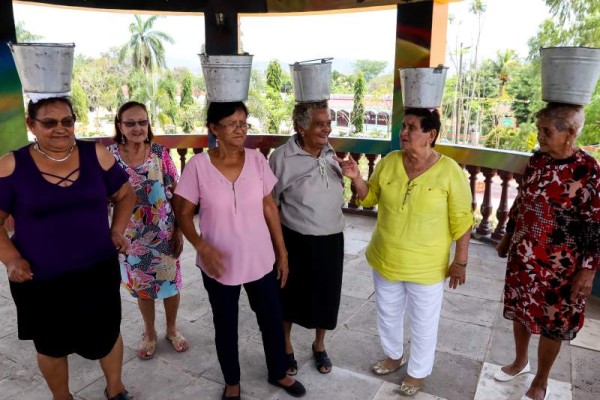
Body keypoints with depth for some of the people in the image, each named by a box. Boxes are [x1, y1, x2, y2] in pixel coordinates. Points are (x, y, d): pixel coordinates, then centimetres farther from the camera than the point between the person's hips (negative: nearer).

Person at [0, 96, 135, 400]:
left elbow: (125, 194, 7)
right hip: (40, 280, -1)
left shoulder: (96, 155, -5)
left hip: (98, 272, 1)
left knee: (107, 334, 17)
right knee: (52, 345, 19)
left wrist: (117, 231, -4)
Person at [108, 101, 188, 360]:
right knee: (141, 286, 16)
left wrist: (179, 231, -6)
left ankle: (172, 329, 37)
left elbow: (177, 194, -4)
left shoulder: (160, 153, -7)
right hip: (131, 237, 1)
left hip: (164, 234, 0)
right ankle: (149, 334, 37)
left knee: (170, 283, 13)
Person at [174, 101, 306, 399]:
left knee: (272, 320, 16)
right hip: (220, 265, -2)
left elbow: (269, 208, 1)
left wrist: (282, 253, 4)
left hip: (260, 260, 2)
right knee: (225, 326, 17)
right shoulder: (198, 165, -13)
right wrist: (201, 247, -22)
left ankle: (278, 373, 44)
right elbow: (183, 213, -5)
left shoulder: (256, 160, -6)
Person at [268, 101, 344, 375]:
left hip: (331, 240, 5)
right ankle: (286, 347, 39)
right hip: (296, 241, -5)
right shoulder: (282, 157, -16)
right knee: (290, 296, 13)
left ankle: (319, 346, 42)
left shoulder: (330, 154, 3)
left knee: (326, 296, 16)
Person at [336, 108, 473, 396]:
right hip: (385, 259, 4)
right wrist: (356, 178, -13)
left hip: (426, 266, -4)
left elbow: (461, 220, -10)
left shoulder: (449, 171, -16)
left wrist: (460, 261, -9)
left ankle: (418, 371, 40)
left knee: (423, 321, 15)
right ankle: (394, 355, 50)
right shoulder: (388, 162, -5)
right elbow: (369, 198, 6)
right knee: (387, 313, 22)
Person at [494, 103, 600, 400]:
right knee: (519, 310, 19)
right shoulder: (537, 159, 0)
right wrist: (507, 237, 16)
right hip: (522, 256, 6)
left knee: (552, 322, 11)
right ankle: (520, 361, 44)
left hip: (559, 264, -5)